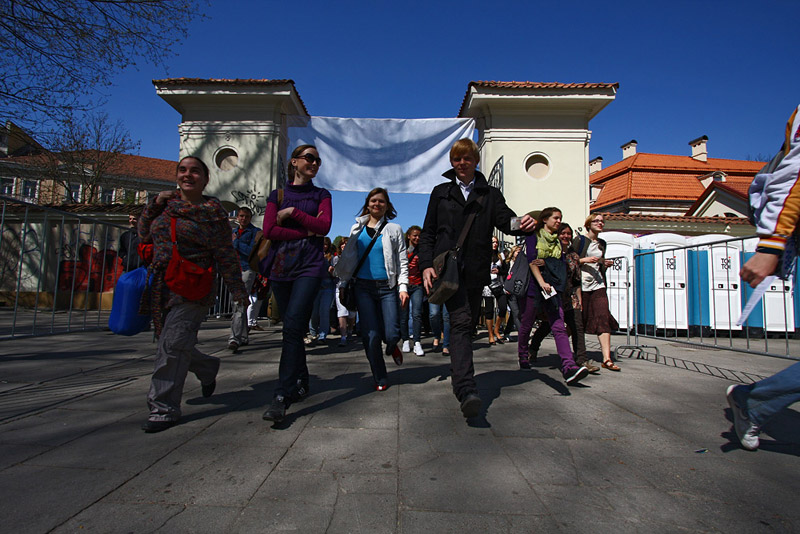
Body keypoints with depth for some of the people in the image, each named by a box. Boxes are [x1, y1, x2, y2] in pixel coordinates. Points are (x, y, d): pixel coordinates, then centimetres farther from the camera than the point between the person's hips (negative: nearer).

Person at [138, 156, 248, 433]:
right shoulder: (168, 203, 15)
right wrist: (155, 205, 6)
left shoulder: (212, 210, -2)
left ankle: (164, 408, -5)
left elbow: (225, 254, -3)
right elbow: (144, 235, 20)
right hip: (161, 285, 7)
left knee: (173, 343, -14)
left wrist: (237, 289, -4)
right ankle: (208, 368, 39)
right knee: (171, 345, 13)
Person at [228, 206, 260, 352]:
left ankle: (235, 338, -23)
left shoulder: (255, 232, 0)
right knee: (241, 304, 13)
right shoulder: (233, 232, 19)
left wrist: (236, 242, -9)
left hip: (247, 270, -7)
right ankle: (243, 337, 22)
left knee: (239, 304, -18)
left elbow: (254, 252, -14)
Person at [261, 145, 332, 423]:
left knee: (293, 325, -16)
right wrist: (306, 232, -5)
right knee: (292, 328, 6)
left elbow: (324, 226, -3)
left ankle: (282, 396, -16)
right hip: (281, 265, 3)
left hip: (310, 265, -2)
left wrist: (293, 212, -3)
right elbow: (269, 230, 0)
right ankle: (301, 383, 22)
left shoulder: (321, 195, 14)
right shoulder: (277, 195, 15)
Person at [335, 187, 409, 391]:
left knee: (391, 335, -8)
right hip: (363, 287, 1)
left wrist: (403, 287, -5)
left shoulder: (394, 229, 7)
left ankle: (392, 346, 31)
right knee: (371, 336, -3)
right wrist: (344, 282, 12)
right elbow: (349, 257, 18)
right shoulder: (357, 229, 13)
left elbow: (402, 261, 5)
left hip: (387, 287, -1)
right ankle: (380, 379, 16)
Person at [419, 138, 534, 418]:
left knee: (467, 324, 8)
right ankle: (467, 390, -27)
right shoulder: (441, 192, 15)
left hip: (475, 270, 2)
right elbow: (428, 233, 11)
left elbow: (505, 220, 0)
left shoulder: (490, 194, 16)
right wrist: (426, 265, -3)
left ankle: (459, 381, 24)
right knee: (460, 321, -18)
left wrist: (522, 224, -24)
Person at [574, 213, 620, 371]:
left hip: (598, 285, 5)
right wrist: (585, 260, -16)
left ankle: (607, 359, -10)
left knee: (604, 319, -8)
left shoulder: (602, 243, 17)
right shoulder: (579, 240, 0)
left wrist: (606, 264, 5)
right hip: (581, 285, -4)